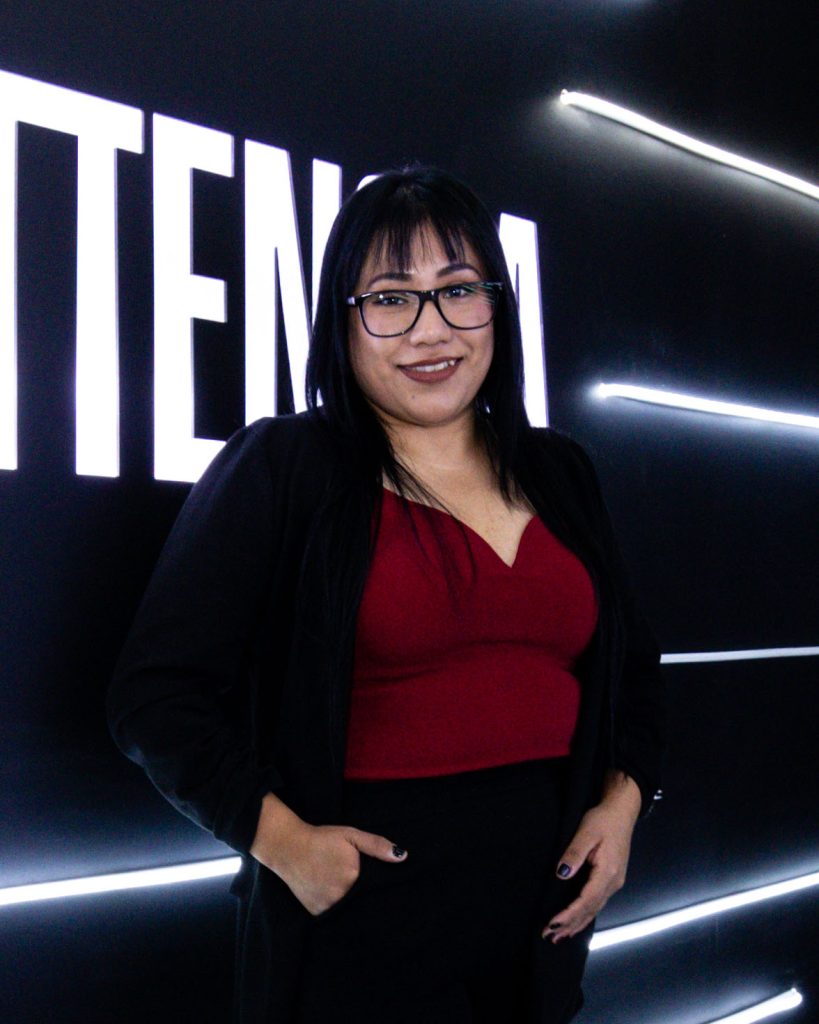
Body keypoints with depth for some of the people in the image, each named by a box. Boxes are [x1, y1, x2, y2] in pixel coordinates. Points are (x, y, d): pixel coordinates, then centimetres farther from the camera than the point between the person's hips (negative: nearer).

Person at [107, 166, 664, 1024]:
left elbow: (630, 665, 18)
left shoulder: (559, 475, 8)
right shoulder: (278, 469, -8)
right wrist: (280, 838, -17)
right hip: (359, 913, -5)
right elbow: (157, 690, -9)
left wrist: (622, 799, 3)